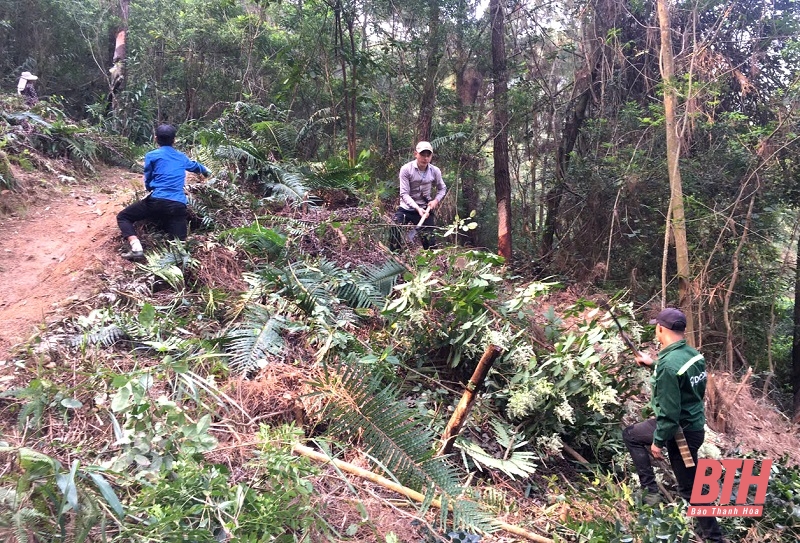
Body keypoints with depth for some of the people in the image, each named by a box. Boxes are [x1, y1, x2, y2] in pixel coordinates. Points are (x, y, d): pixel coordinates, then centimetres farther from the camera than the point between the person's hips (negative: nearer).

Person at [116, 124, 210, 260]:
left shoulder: (152, 156, 8)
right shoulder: (182, 157, 22)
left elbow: (147, 183, 13)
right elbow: (194, 166, 44)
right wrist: (206, 171, 67)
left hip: (157, 201, -3)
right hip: (178, 205, 3)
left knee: (123, 217, 14)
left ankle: (136, 248, -10)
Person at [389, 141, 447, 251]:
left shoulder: (435, 171, -5)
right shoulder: (406, 169, -15)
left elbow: (442, 189, 12)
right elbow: (404, 194, -18)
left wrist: (436, 200, -8)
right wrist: (417, 208, -30)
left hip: (425, 210, 2)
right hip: (406, 209, -2)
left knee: (429, 240, 1)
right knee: (395, 236, -13)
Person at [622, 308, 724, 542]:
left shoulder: (668, 364, -27)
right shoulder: (694, 354, 0)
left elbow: (669, 412, -25)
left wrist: (658, 441, -14)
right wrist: (653, 363, 24)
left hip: (680, 430, -8)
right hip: (694, 426, 8)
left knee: (630, 435, 15)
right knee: (691, 486, 21)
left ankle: (650, 491, 17)